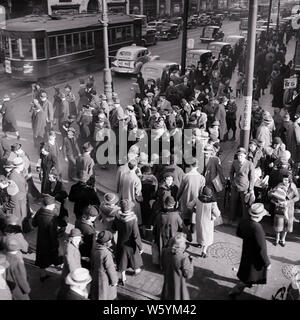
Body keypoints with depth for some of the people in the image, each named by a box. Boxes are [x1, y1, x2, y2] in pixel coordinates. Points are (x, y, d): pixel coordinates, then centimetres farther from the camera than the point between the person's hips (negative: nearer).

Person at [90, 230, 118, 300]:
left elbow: (92, 263, 5)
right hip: (105, 278, -7)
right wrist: (114, 281, -10)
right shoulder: (106, 253, -32)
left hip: (96, 275, 7)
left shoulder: (95, 249, -9)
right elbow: (110, 269, -23)